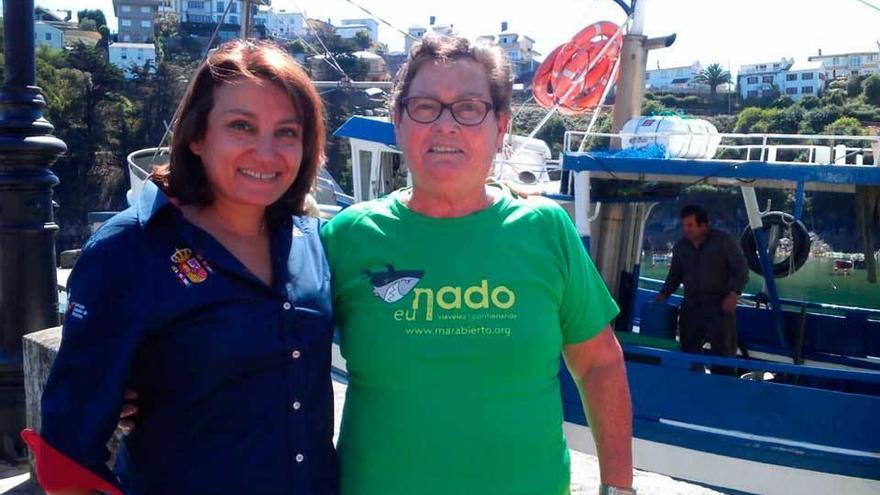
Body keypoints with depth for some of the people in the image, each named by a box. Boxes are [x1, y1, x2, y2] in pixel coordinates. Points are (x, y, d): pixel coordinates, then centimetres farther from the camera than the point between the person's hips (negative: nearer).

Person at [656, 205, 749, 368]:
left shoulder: (723, 240, -4)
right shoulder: (680, 246, 10)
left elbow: (741, 269, -3)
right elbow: (675, 275, 19)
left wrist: (733, 294, -16)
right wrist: (664, 293, 4)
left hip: (719, 306, -5)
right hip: (691, 306, 5)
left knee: (722, 351, -5)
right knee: (688, 351, 5)